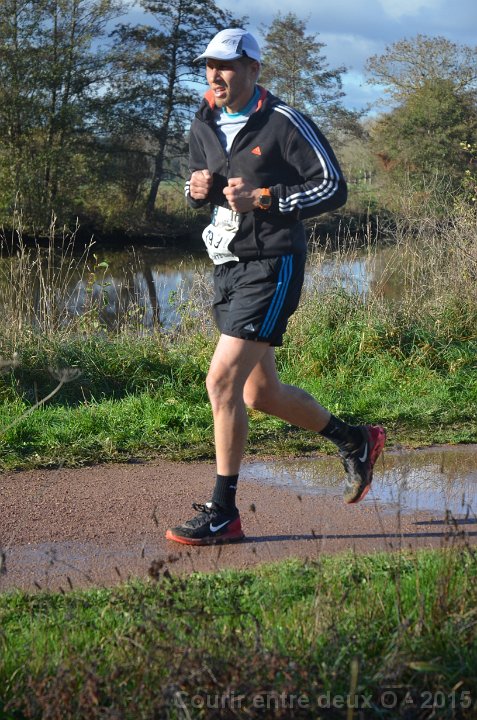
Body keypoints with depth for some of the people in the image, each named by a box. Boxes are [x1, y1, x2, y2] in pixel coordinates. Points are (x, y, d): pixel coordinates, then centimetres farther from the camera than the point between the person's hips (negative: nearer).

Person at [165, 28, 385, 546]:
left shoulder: (284, 123, -10)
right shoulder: (204, 125, 10)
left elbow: (333, 187, -10)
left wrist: (264, 199, -20)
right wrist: (197, 189, -1)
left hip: (271, 268, -8)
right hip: (228, 267, 8)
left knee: (222, 382, -16)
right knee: (261, 393, 15)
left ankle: (223, 513, -7)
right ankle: (355, 441, 38)